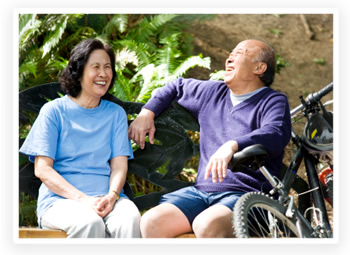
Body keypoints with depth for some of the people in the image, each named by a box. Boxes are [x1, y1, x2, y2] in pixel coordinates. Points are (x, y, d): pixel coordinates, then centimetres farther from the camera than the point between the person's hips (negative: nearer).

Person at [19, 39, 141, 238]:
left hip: (106, 197, 2)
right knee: (89, 223, -37)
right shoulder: (54, 111, 8)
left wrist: (112, 196, -15)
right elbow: (42, 169, 0)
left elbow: (119, 165, 9)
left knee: (130, 220, -34)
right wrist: (83, 199, -15)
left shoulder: (116, 113, 18)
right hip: (61, 198, -2)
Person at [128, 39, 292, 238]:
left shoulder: (274, 101, 2)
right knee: (151, 221, -19)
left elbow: (276, 134, -19)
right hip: (201, 191, 6)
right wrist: (147, 113, 24)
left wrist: (232, 146, -35)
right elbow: (175, 87, 39)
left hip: (245, 194, -6)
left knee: (207, 225, -37)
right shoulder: (212, 93, 22)